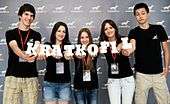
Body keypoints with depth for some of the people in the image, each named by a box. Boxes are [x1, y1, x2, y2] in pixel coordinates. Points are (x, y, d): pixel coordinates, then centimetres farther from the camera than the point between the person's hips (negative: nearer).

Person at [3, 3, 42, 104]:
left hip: (31, 78, 1)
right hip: (12, 77, -1)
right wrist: (26, 57, -31)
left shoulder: (36, 35, 11)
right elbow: (15, 48, -12)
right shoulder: (10, 33, 7)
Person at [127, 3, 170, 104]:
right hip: (141, 74, -1)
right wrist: (128, 51, -44)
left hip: (158, 73, 1)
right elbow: (133, 46, -22)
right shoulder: (134, 32, -2)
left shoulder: (158, 29, 2)